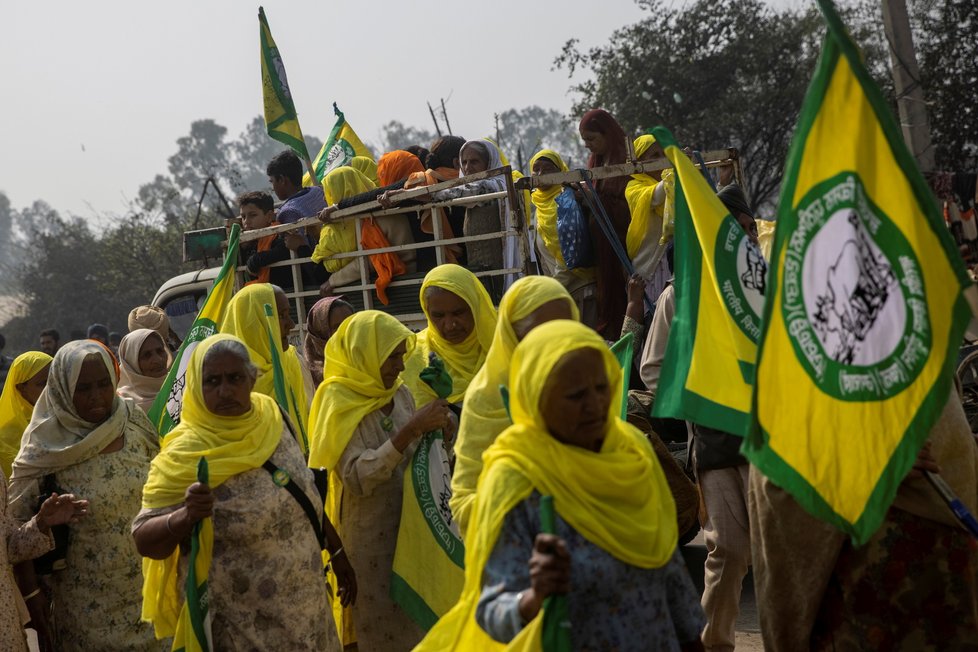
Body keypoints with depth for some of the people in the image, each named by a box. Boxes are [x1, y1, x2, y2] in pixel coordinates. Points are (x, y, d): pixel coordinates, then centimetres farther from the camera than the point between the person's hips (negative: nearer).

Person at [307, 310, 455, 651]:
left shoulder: (400, 392, 4)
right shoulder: (339, 402, -13)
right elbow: (357, 477, -23)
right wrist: (410, 429, -29)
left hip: (410, 526, 5)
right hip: (369, 536, -5)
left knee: (415, 622, 6)